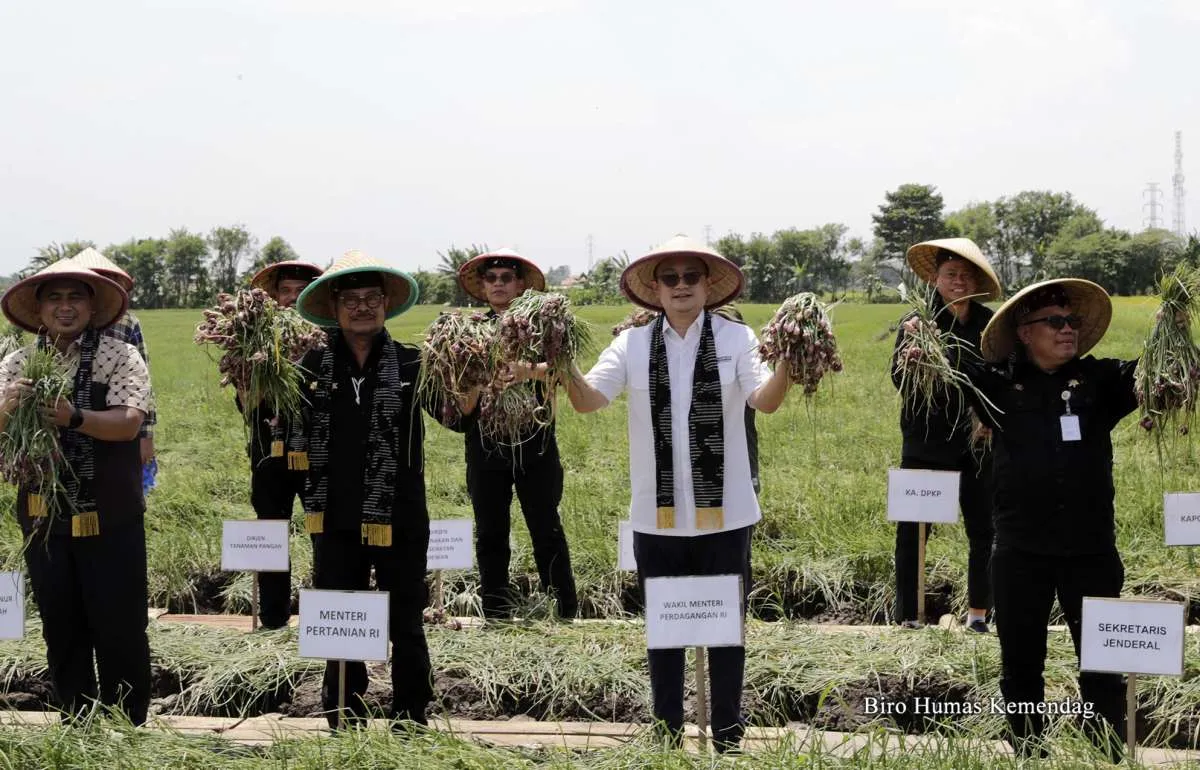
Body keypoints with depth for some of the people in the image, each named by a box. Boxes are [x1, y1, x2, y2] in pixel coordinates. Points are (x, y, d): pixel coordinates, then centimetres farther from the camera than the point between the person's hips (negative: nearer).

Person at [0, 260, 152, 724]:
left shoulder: (120, 357, -4)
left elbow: (129, 422, -17)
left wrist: (75, 417, -34)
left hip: (110, 517, -3)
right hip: (43, 516, 4)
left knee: (120, 627, 3)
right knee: (61, 628, 13)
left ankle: (129, 728, 16)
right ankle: (75, 724, 26)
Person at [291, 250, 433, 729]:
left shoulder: (412, 364, -4)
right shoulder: (314, 367, 2)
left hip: (400, 521, -2)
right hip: (337, 521, 2)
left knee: (405, 627, 10)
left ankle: (410, 725, 22)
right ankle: (345, 727, 27)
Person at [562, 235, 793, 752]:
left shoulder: (737, 338, -2)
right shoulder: (632, 344, 2)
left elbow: (766, 401, -14)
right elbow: (588, 400, -7)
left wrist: (789, 362, -34)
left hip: (724, 513, -1)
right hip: (657, 515, 2)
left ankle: (728, 738, 25)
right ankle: (666, 737, 27)